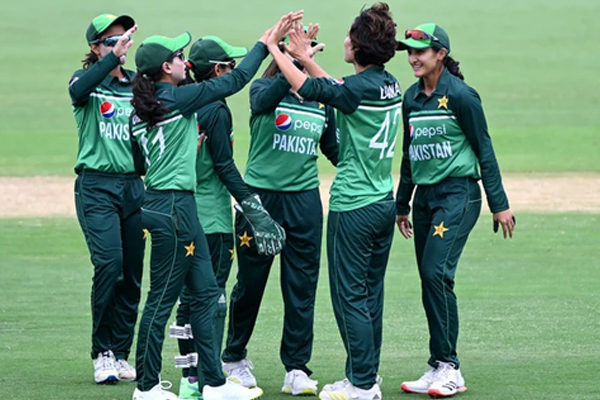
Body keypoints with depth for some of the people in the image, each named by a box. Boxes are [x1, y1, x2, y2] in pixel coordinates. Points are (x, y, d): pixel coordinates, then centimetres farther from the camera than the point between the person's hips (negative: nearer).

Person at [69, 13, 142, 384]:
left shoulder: (138, 84, 12)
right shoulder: (86, 80, 1)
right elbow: (78, 91, -25)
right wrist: (114, 56, -36)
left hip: (133, 184, 4)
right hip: (96, 185, -4)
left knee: (133, 271, 3)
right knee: (109, 263, -17)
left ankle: (121, 354, 11)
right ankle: (102, 354, -8)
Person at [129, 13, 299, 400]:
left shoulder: (140, 110, 9)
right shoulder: (179, 99, -14)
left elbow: (139, 164, 15)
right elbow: (237, 79, -9)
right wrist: (266, 42, -1)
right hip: (173, 206, -9)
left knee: (205, 291, 11)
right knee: (163, 297, -2)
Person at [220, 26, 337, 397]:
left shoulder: (322, 100, 7)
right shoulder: (263, 91, -5)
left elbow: (334, 149, 16)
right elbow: (266, 97, -30)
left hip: (304, 199, 3)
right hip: (260, 196, -3)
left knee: (302, 286, 0)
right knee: (250, 281, 9)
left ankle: (297, 369, 6)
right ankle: (235, 357, 28)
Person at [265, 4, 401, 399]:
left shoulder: (360, 88, -20)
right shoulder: (390, 85, 6)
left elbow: (306, 87, -18)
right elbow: (338, 87, 19)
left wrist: (273, 48, -5)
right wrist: (304, 56, 22)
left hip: (354, 207, -8)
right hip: (384, 202, 8)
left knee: (350, 295, -2)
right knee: (371, 294, 14)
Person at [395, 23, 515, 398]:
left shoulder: (460, 95, -10)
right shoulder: (411, 97, 10)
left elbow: (484, 149, -8)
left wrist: (499, 204, -8)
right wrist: (402, 204, 23)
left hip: (458, 194, -7)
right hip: (425, 196, 7)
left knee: (436, 272, -18)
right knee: (430, 280, 6)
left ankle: (449, 368, -15)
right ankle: (439, 369, 11)